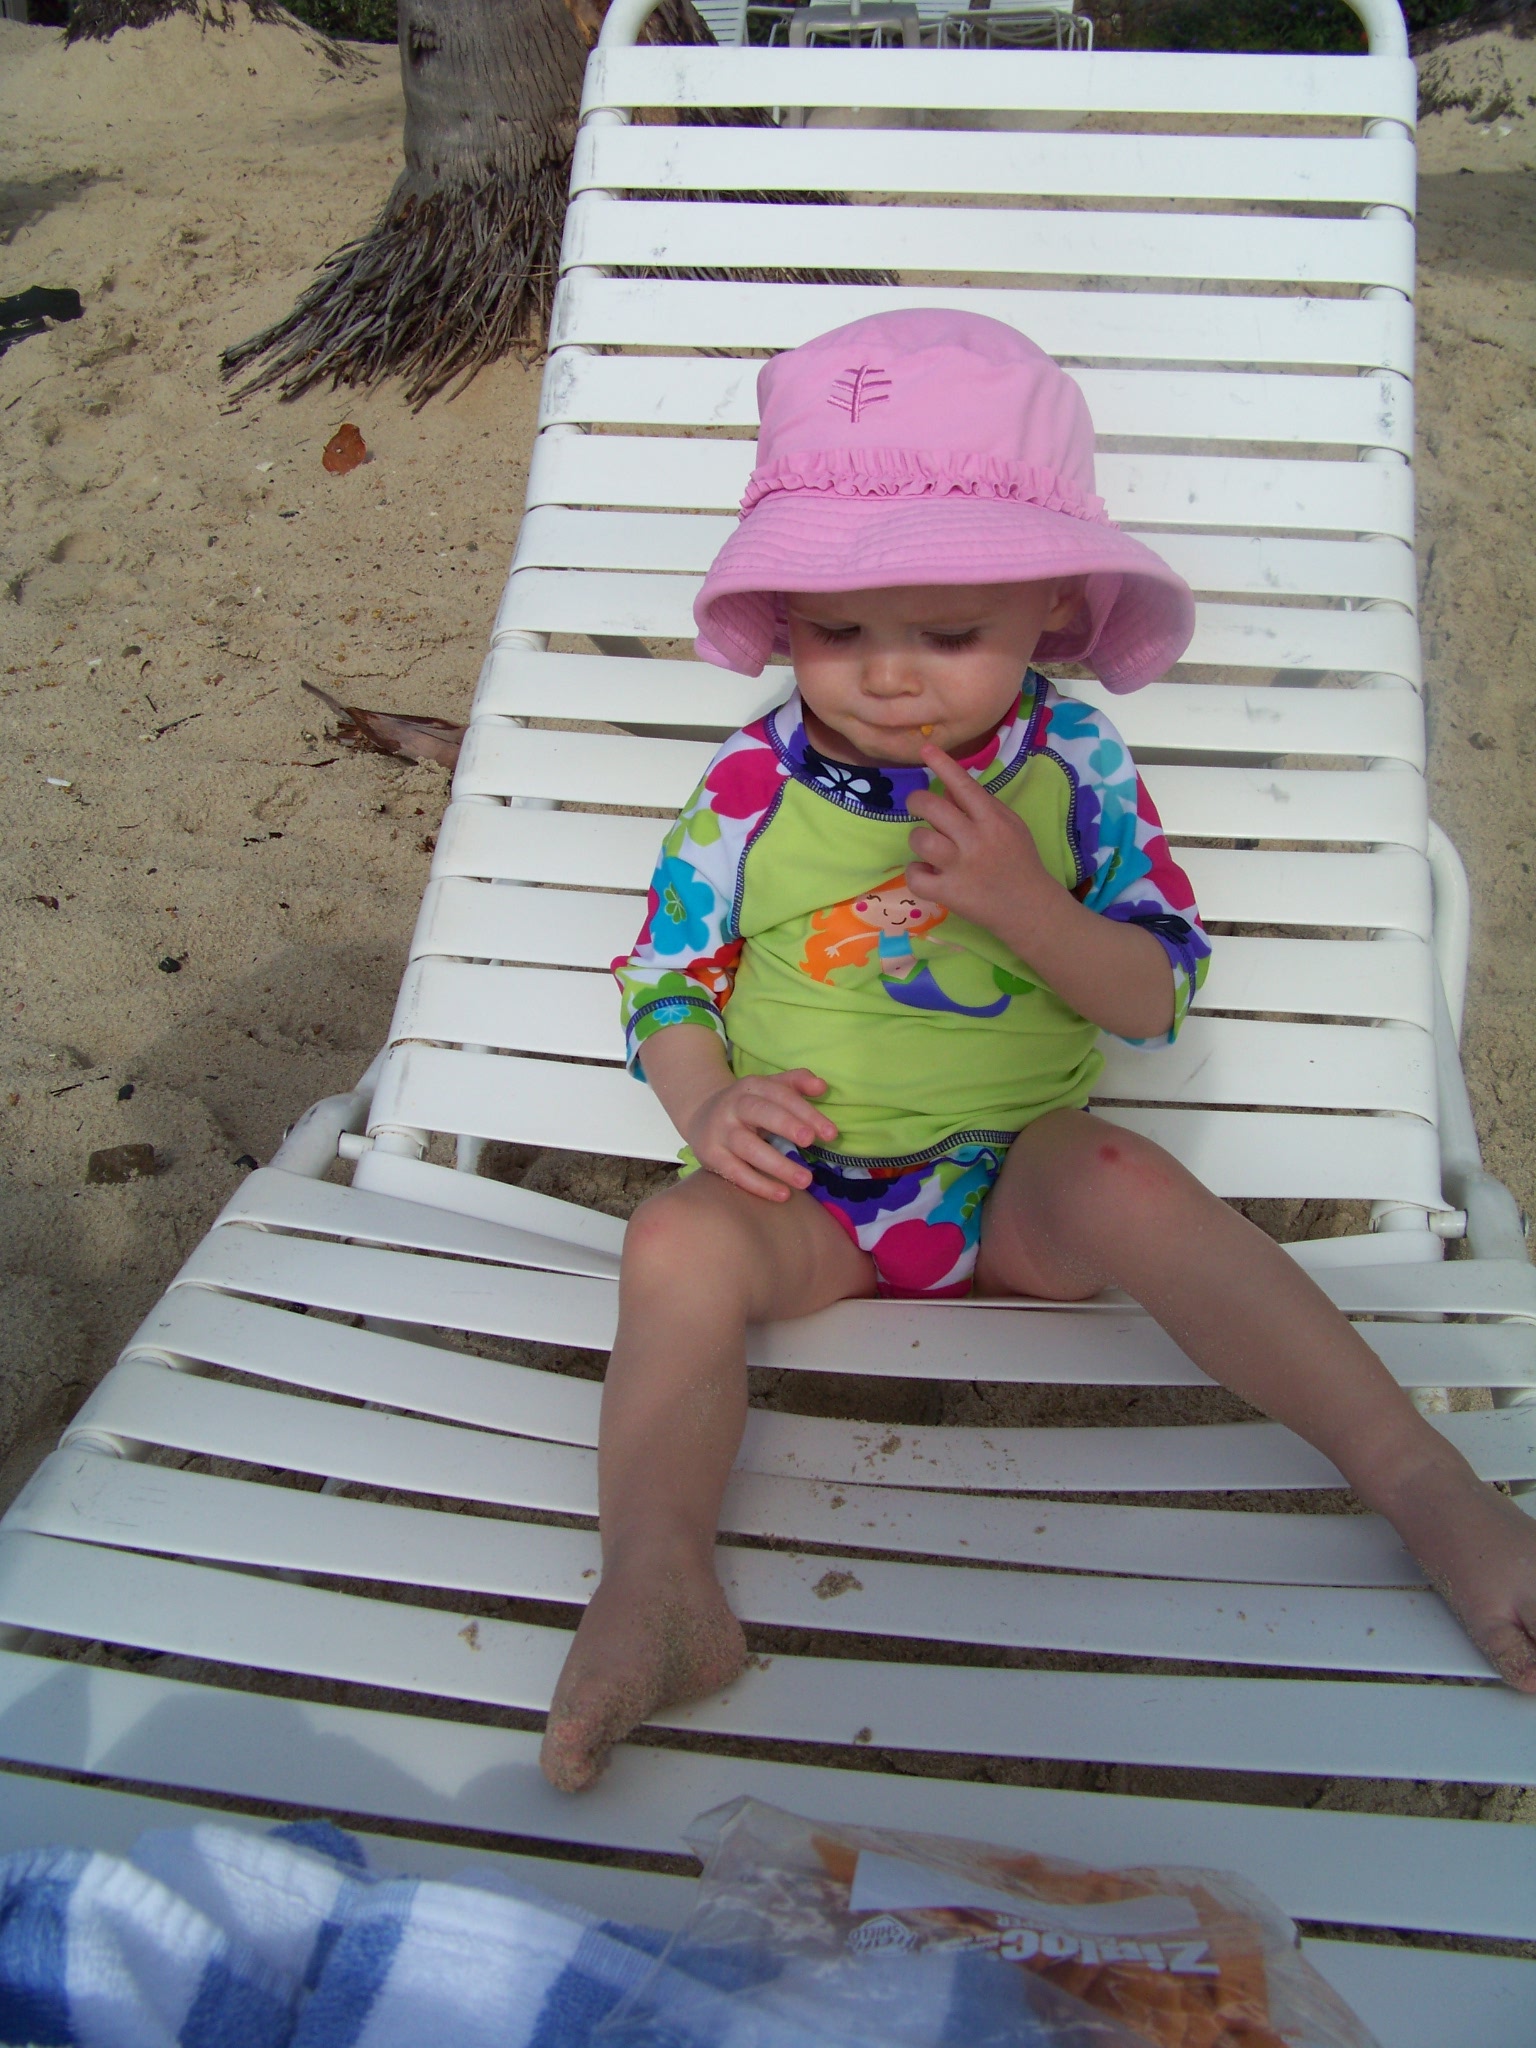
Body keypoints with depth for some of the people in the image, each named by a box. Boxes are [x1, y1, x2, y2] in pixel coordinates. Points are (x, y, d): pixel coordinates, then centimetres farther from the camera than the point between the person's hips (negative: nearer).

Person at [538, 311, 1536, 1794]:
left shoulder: (1074, 766, -3)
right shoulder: (749, 793, -4)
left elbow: (1155, 997, -4)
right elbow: (667, 987, 2)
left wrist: (1020, 902, -23)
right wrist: (710, 1107, -20)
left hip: (1019, 1181, 0)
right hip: (806, 1197, 1)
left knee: (1127, 1182, -30)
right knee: (678, 1240, -28)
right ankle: (653, 1587, -33)